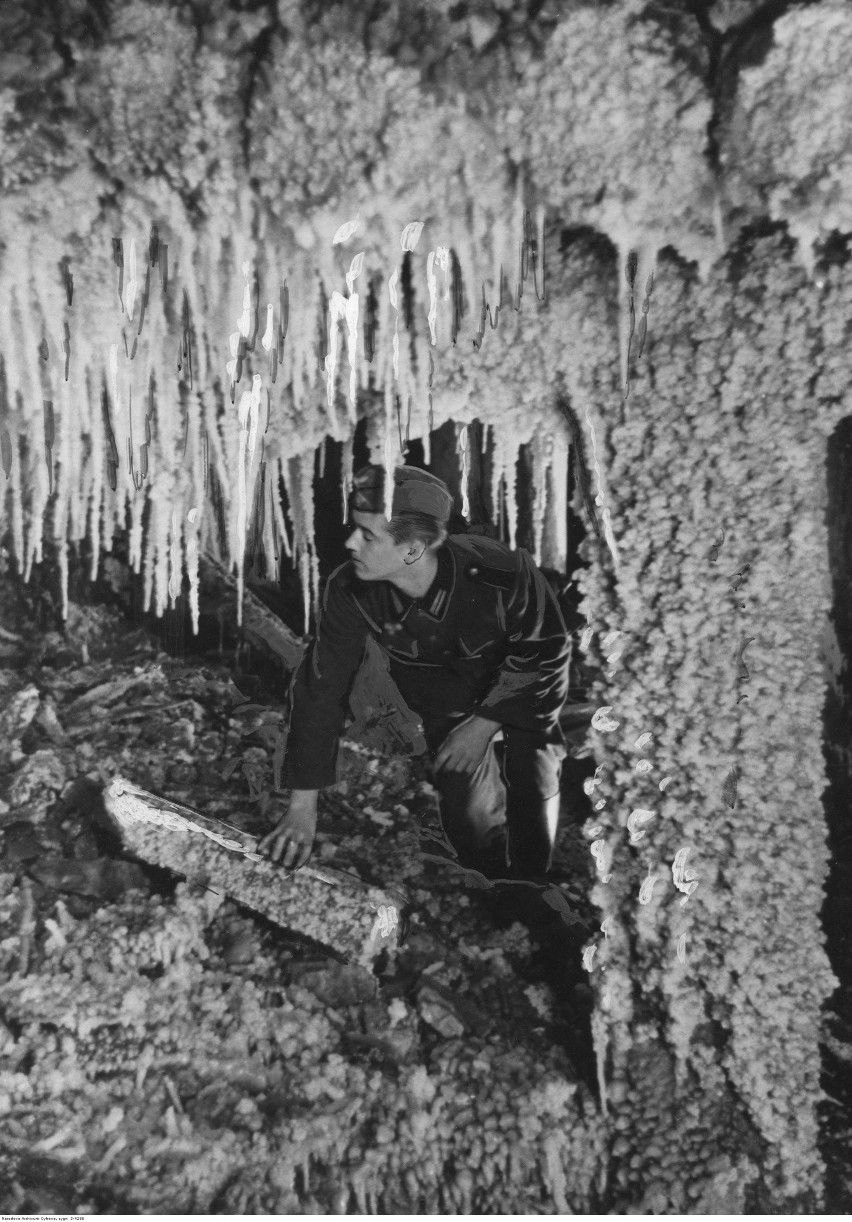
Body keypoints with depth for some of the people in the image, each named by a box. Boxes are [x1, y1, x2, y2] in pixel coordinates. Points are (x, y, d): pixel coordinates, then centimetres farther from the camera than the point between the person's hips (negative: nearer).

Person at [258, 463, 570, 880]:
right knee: (468, 815, 0)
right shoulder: (348, 592, -29)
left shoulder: (501, 572, -37)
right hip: (444, 702, 2)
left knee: (532, 803, -5)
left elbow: (546, 652, -21)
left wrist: (482, 724, -21)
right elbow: (320, 689, -23)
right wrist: (302, 806, -21)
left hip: (523, 689, -1)